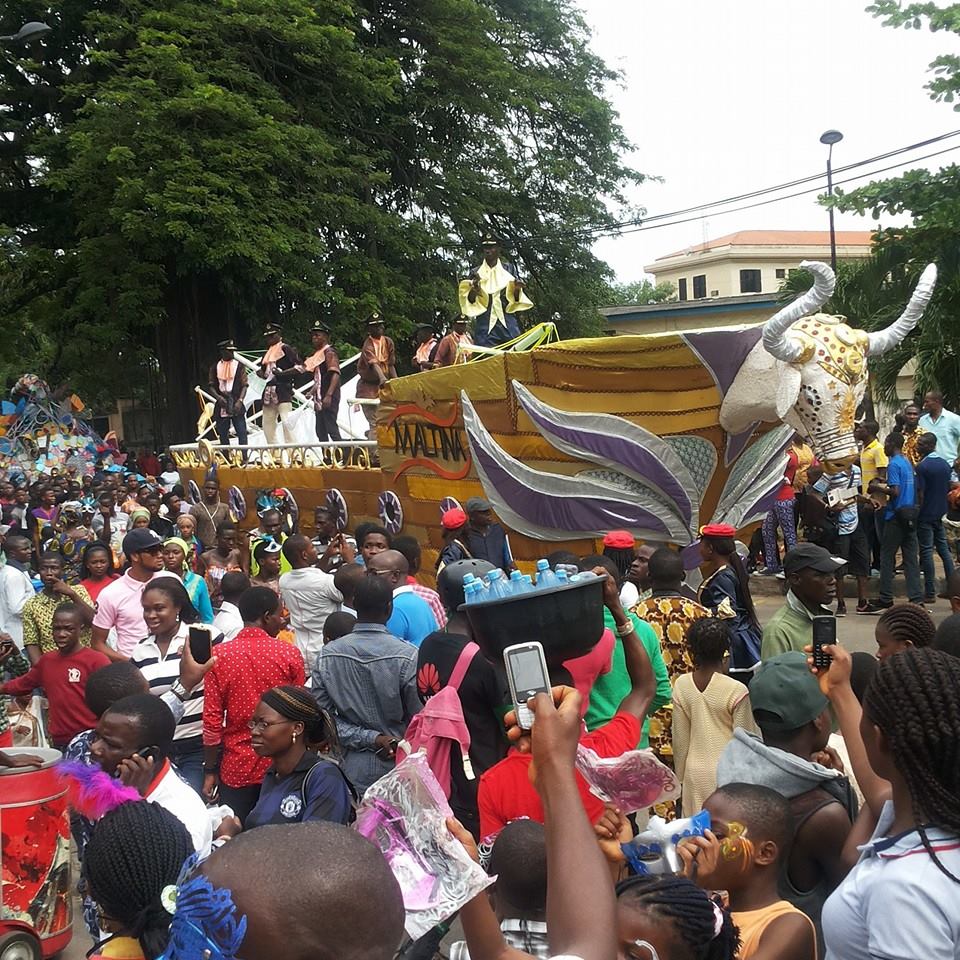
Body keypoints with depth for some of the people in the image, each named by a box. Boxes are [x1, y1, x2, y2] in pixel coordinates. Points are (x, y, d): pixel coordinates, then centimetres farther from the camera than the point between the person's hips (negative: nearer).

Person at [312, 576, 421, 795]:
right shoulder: (407, 656, -14)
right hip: (400, 767, -3)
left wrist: (369, 738, -6)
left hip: (355, 770, 3)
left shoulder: (327, 656, -3)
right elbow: (420, 718, -9)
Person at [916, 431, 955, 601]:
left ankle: (930, 592, 0)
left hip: (926, 515, -7)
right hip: (940, 513, 7)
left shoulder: (922, 466, -16)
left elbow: (920, 493, -17)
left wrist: (916, 514, -9)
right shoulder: (945, 464, 7)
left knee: (926, 551, -2)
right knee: (944, 549, 14)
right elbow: (948, 488, 13)